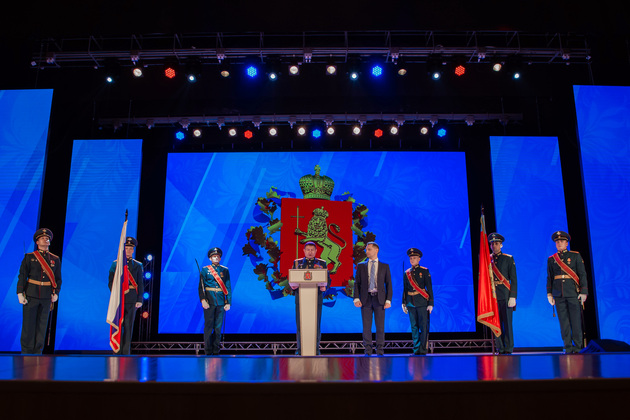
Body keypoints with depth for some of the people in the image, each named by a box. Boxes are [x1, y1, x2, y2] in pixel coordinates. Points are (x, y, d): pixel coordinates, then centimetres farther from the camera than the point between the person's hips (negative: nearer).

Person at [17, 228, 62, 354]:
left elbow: (58, 278, 11)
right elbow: (22, 276, -1)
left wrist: (56, 293, 0)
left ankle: (37, 352, 16)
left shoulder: (55, 259, 10)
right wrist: (20, 293, -8)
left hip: (46, 296, 2)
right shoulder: (29, 257, 3)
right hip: (31, 295, -2)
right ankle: (26, 351, 14)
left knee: (42, 325, 6)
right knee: (28, 324, 2)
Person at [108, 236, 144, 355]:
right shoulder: (115, 264, 9)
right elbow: (111, 282, 7)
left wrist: (139, 300, -1)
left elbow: (140, 284, 8)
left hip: (131, 300, 0)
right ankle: (117, 351, 6)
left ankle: (126, 352, 5)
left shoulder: (138, 265, 10)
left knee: (128, 326, 0)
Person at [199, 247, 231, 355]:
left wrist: (228, 302, 2)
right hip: (209, 301, -2)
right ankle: (208, 351, 6)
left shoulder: (225, 270, 10)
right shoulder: (205, 270, 4)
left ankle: (216, 350, 13)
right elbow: (201, 286, -1)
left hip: (221, 302, 2)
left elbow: (228, 287, 9)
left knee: (218, 326, 5)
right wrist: (203, 300, -13)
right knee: (208, 325, -1)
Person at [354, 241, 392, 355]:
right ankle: (368, 350, 12)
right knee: (366, 327, 2)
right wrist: (356, 298, -4)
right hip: (366, 299, 1)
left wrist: (388, 300, -4)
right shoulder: (361, 266, 10)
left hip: (379, 299, -1)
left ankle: (379, 350, 13)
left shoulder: (385, 266, 8)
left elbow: (388, 284, 6)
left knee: (380, 326, 2)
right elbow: (357, 283, 8)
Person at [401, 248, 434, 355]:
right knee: (414, 327, 6)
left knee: (424, 326, -5)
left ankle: (423, 350, 0)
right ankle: (416, 349, 12)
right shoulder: (406, 273, 11)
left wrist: (430, 304, -7)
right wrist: (403, 303, 9)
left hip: (422, 302, -4)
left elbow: (429, 288, -2)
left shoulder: (424, 271, 0)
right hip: (411, 303, 4)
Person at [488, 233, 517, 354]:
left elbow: (513, 279, 0)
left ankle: (509, 348, 8)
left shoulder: (508, 259, 4)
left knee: (507, 323, 0)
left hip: (505, 295, -2)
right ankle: (500, 348, 11)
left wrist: (512, 297, -9)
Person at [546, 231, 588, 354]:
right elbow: (549, 277, 13)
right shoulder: (551, 259, 11)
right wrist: (549, 293, 6)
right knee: (563, 322, 2)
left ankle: (578, 347, 9)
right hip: (559, 295, 2)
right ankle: (568, 348, 9)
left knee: (576, 321, -1)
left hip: (573, 293, -2)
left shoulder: (575, 256, 5)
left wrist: (583, 292, -6)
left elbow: (582, 274, 1)